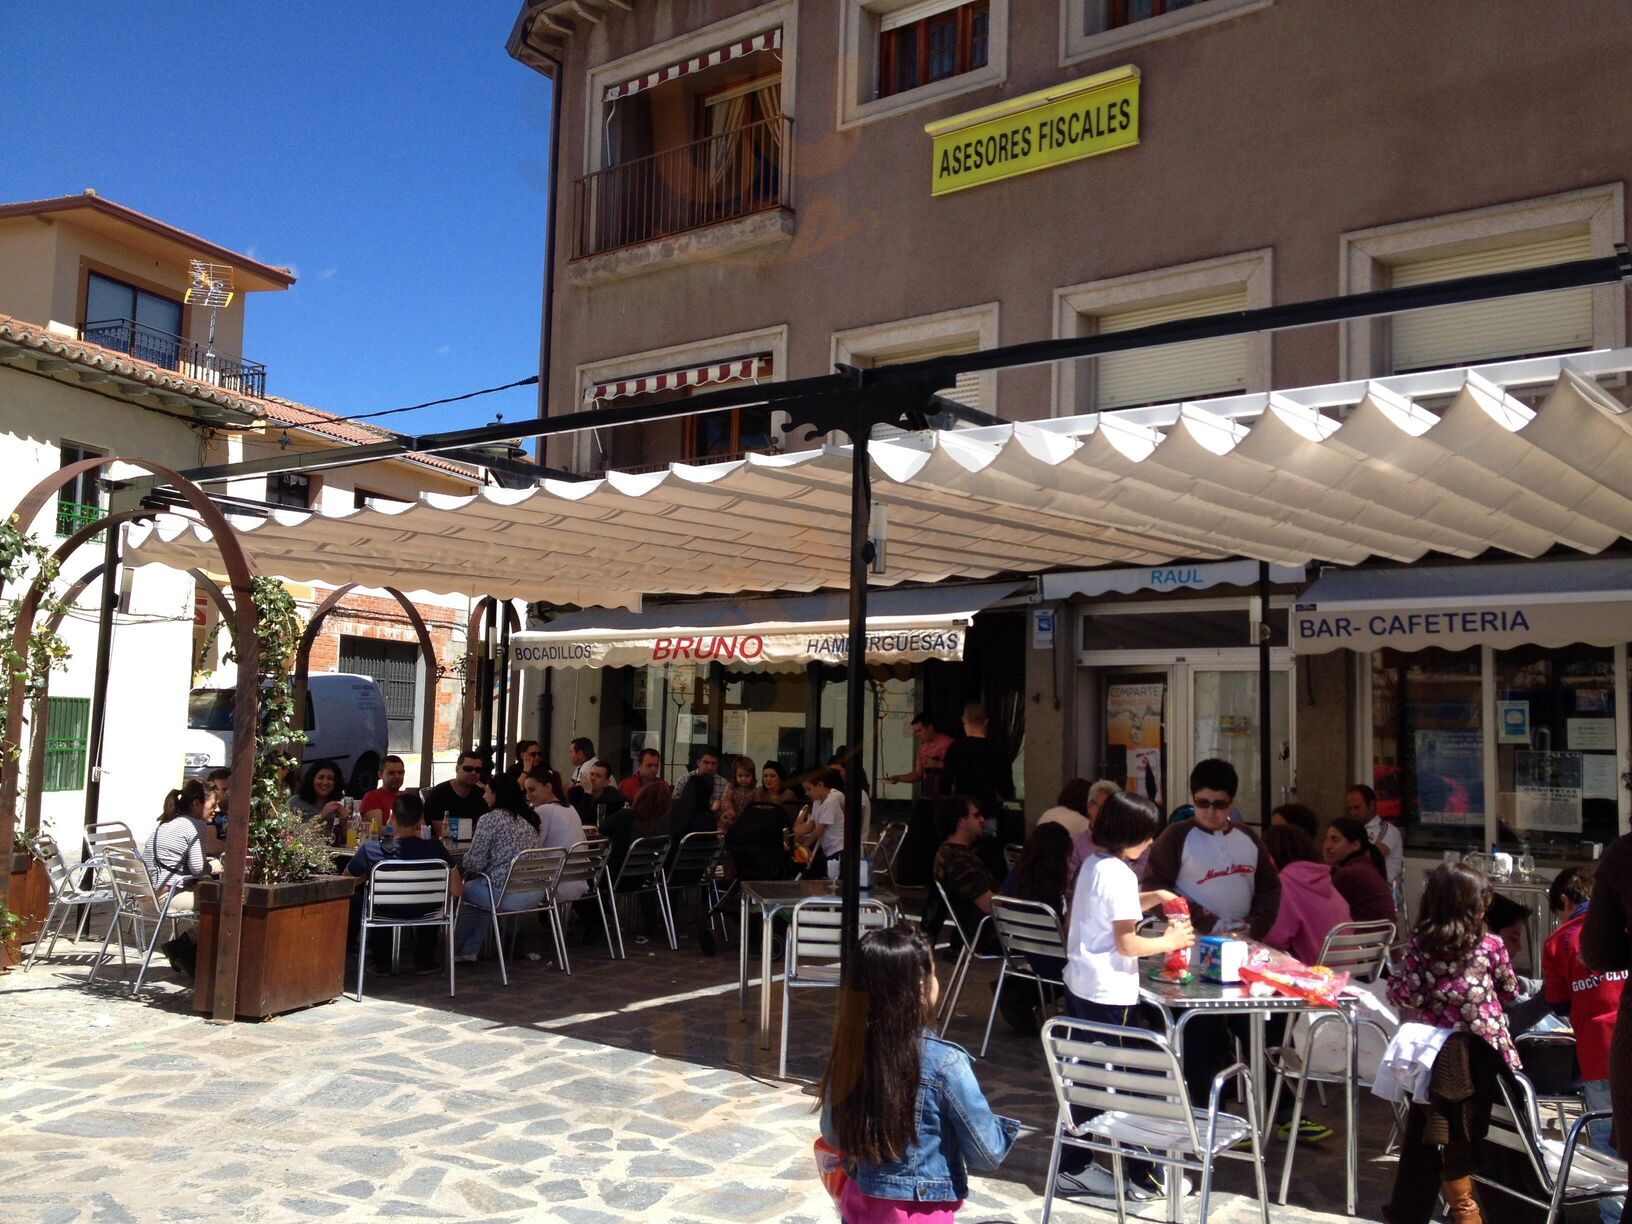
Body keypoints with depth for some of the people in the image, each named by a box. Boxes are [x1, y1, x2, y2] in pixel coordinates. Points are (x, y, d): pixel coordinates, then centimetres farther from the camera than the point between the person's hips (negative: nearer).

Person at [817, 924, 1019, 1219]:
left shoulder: (850, 1048, -10)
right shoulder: (944, 1063, -23)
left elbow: (832, 1134, 3)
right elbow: (987, 1154, -14)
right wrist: (1004, 1130, 7)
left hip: (859, 1201, 4)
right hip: (919, 1211, -4)